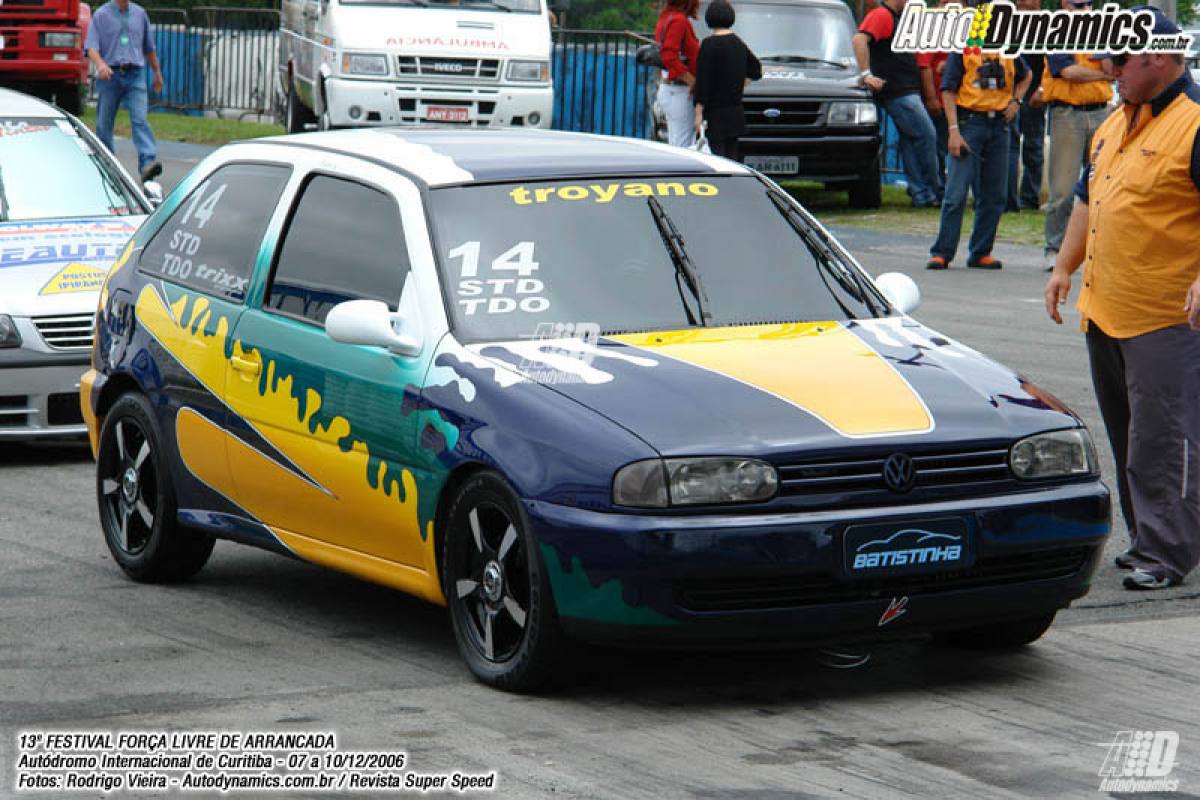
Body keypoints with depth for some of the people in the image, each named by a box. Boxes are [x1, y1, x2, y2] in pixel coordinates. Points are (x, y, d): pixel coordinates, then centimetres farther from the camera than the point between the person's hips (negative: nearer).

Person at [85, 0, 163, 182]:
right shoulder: (101, 15, 2)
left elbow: (149, 48, 23)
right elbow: (92, 47, -8)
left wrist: (157, 73, 26)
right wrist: (100, 64, -27)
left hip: (135, 76, 1)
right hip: (109, 75, -1)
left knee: (140, 119, -15)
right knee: (104, 123, 5)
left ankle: (148, 163, -28)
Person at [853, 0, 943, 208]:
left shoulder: (896, 19, 22)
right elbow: (859, 39, -25)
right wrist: (866, 74, -28)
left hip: (908, 91, 10)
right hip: (898, 92, -10)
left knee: (909, 141, 8)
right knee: (926, 136, -9)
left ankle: (922, 195, 8)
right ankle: (935, 192, -2)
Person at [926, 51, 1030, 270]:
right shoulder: (962, 49, -3)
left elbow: (1025, 76, 29)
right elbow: (948, 90, -6)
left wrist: (1016, 101, 11)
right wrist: (953, 130, -14)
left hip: (999, 124, 5)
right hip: (970, 121, -5)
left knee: (994, 195, 6)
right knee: (956, 193, -8)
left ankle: (980, 252, 15)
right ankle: (941, 252, -4)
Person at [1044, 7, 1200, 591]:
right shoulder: (1115, 123, 17)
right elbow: (1088, 199, 27)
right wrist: (1064, 268, 22)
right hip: (1104, 312, 9)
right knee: (1125, 435, 14)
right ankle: (1146, 538, 23)